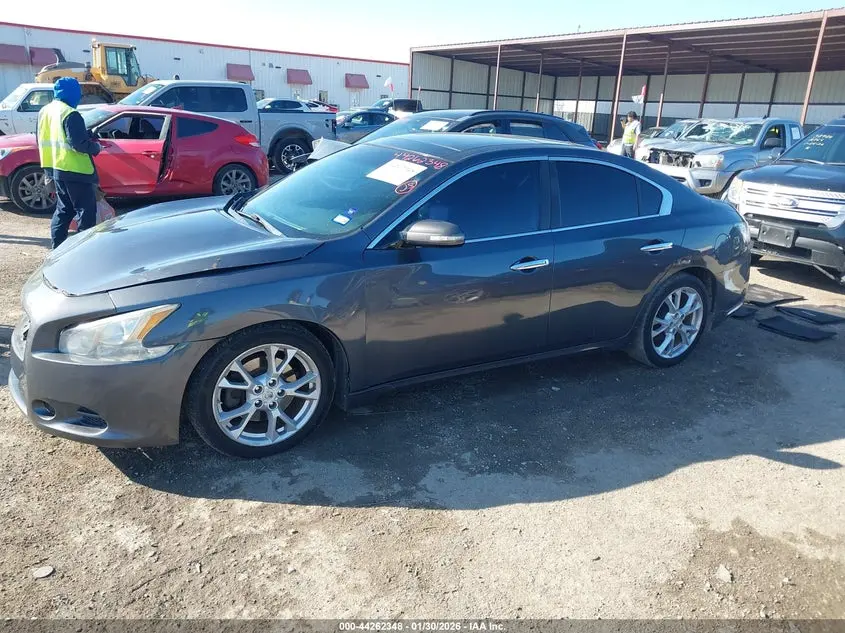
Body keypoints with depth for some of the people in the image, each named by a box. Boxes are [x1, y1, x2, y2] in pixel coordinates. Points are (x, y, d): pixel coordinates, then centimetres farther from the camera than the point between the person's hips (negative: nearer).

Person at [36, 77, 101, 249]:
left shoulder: (44, 111, 13)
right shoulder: (70, 114, -16)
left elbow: (42, 141, 18)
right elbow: (78, 143, -21)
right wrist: (96, 147, -5)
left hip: (54, 168, 9)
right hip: (74, 170, -9)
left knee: (63, 209, 17)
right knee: (86, 209, -3)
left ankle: (58, 246, 19)